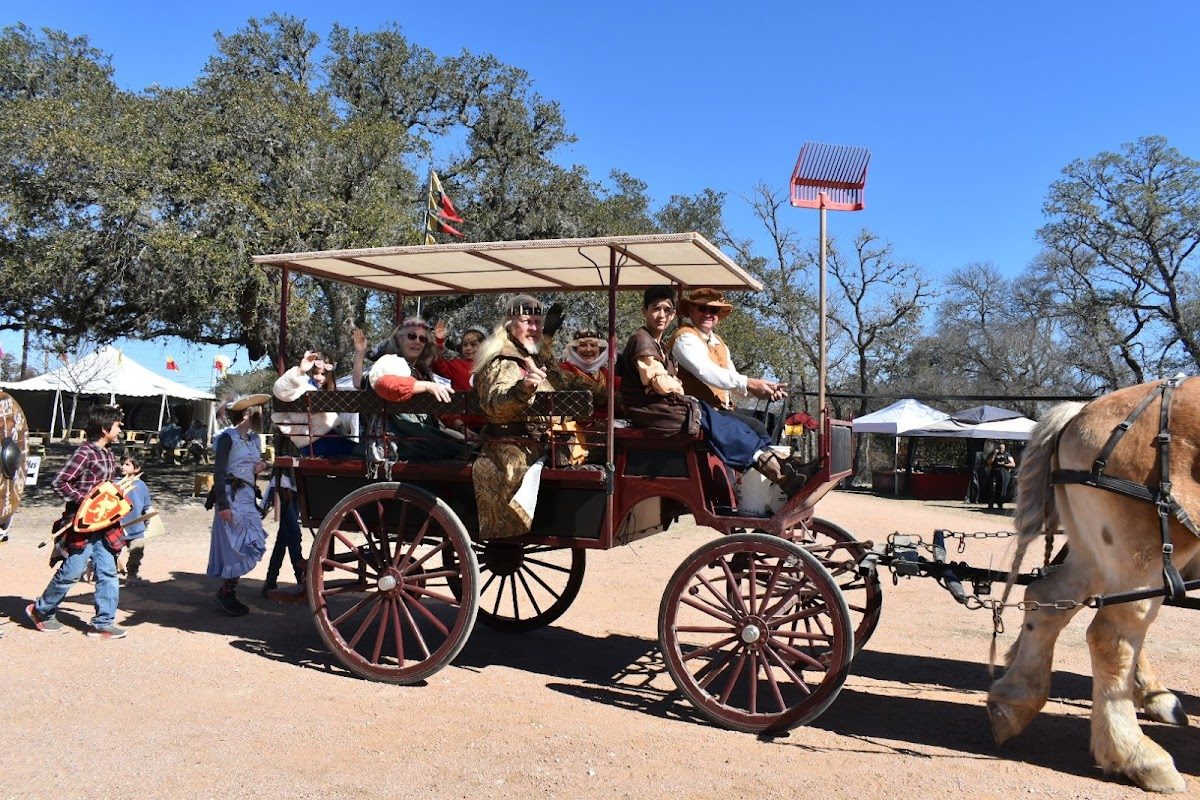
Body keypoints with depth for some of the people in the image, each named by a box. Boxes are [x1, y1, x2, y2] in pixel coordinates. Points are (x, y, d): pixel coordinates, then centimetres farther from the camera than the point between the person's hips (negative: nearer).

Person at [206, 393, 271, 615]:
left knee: (253, 544, 6)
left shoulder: (254, 438, 14)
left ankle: (228, 591, 17)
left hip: (248, 496, 7)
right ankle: (226, 592, 9)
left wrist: (264, 465, 2)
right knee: (237, 546, -6)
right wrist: (223, 504, -19)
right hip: (232, 496, -7)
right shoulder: (228, 437, -7)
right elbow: (218, 472, -12)